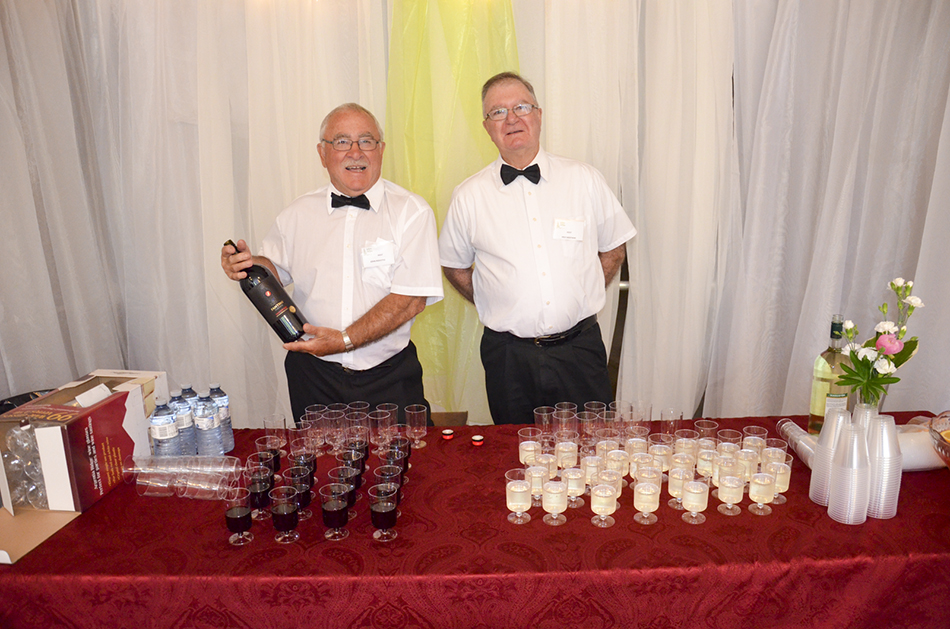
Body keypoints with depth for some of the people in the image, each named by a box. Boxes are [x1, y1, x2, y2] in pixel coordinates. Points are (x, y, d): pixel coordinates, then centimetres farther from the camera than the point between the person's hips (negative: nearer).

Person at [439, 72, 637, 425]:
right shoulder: (469, 196, 0)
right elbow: (454, 266, 12)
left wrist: (580, 302, 4)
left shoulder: (585, 180, 1)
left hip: (579, 347, 1)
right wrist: (497, 307, 4)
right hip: (509, 356, 0)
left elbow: (613, 249, 11)